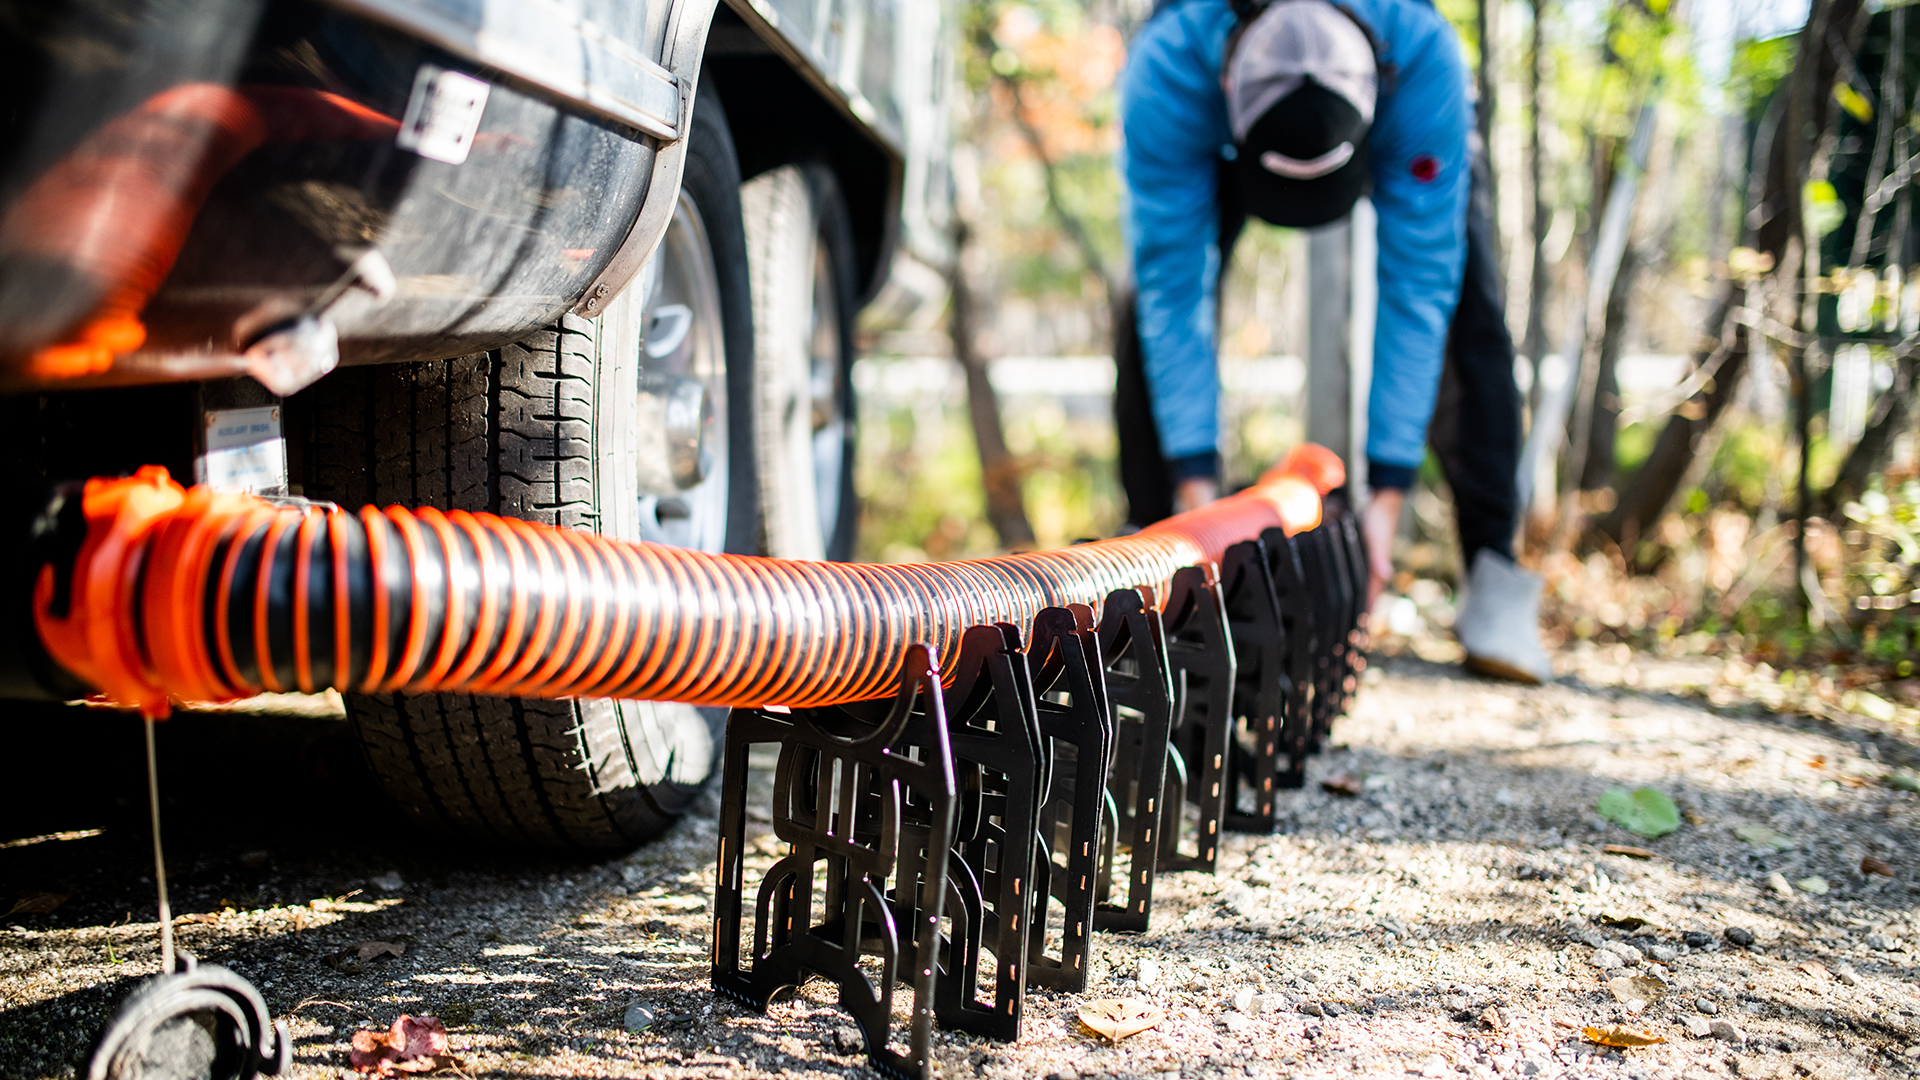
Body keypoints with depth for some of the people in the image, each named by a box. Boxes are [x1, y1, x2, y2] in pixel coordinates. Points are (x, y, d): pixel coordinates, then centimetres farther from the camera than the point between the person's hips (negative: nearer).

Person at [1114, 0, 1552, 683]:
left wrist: (1388, 492, -39)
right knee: (1152, 312, -19)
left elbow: (1415, 286, -38)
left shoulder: (1426, 57, -43)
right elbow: (1171, 289, -36)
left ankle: (1493, 577, -9)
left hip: (1397, 128, 0)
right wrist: (1195, 484, -39)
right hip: (1224, 133, 1)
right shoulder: (1163, 71, -43)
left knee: (1464, 308, -20)